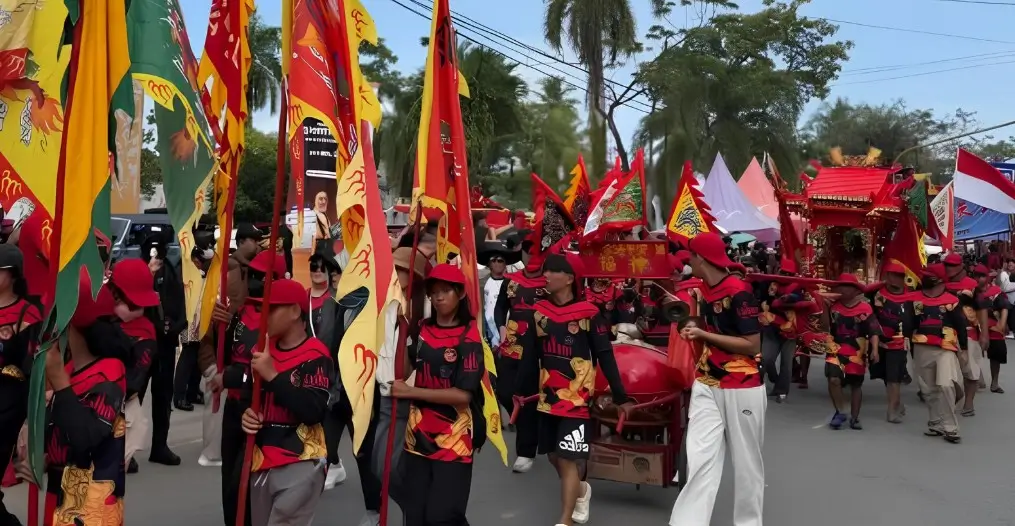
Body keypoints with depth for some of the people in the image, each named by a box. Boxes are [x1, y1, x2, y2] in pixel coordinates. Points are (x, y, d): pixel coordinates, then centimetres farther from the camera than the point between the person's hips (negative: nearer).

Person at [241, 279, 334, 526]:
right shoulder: (262, 350, 13)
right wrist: (246, 414, 1)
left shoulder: (316, 356, -11)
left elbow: (313, 412, -22)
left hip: (300, 465, -7)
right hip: (261, 461, 8)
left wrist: (273, 376, -23)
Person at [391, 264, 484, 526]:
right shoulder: (422, 330, 8)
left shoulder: (469, 338, -10)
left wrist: (410, 391, -17)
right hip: (418, 434, 5)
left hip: (453, 439, -5)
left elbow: (463, 394, -17)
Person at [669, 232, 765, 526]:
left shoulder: (739, 292, -17)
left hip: (741, 389, -6)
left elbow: (752, 345, -20)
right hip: (706, 386, 7)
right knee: (699, 460, -1)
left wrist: (704, 335, -20)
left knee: (747, 463, 9)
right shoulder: (703, 290, 9)